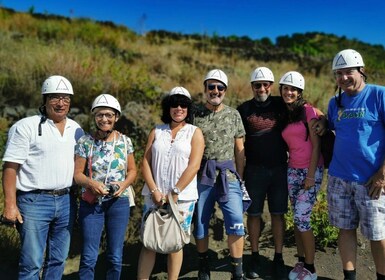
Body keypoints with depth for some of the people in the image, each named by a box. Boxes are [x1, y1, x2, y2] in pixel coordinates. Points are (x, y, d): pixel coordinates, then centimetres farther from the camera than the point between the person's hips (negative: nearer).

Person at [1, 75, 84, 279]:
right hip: (34, 201, -5)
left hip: (66, 201, 5)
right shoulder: (26, 127, -6)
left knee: (58, 259, 14)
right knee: (32, 263, 0)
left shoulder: (76, 129, 10)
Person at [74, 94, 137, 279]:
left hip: (119, 202, 1)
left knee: (115, 257, 10)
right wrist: (91, 183, -22)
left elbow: (132, 170, 7)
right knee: (89, 257, 3)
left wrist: (124, 184, -12)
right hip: (91, 203, -1)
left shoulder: (125, 142, 1)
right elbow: (77, 173, -3)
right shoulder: (85, 142, -3)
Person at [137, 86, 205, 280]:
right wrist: (154, 191, -7)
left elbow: (193, 166, -8)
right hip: (155, 196, 2)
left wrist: (175, 193, -14)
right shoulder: (157, 131, 10)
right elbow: (145, 162, 4)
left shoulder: (195, 132, 2)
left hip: (182, 197, -2)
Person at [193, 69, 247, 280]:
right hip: (201, 177, 0)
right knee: (200, 224, 10)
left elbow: (239, 149, 9)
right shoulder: (195, 115, 3)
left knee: (236, 223, -7)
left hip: (228, 176, 0)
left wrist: (240, 178, 8)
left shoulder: (233, 115, 6)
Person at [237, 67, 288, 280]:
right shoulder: (244, 109, 2)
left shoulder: (281, 105, 4)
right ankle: (255, 257, 20)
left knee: (278, 214, 7)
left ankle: (278, 259, 19)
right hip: (254, 170, 0)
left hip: (279, 168, 1)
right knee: (253, 213, 6)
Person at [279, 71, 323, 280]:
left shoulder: (308, 110, -8)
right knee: (297, 218, 9)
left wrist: (311, 175, -14)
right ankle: (301, 262, 23)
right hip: (292, 171, 5)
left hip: (311, 170, -5)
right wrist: (286, 168, 4)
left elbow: (316, 145, -10)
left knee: (302, 218, -7)